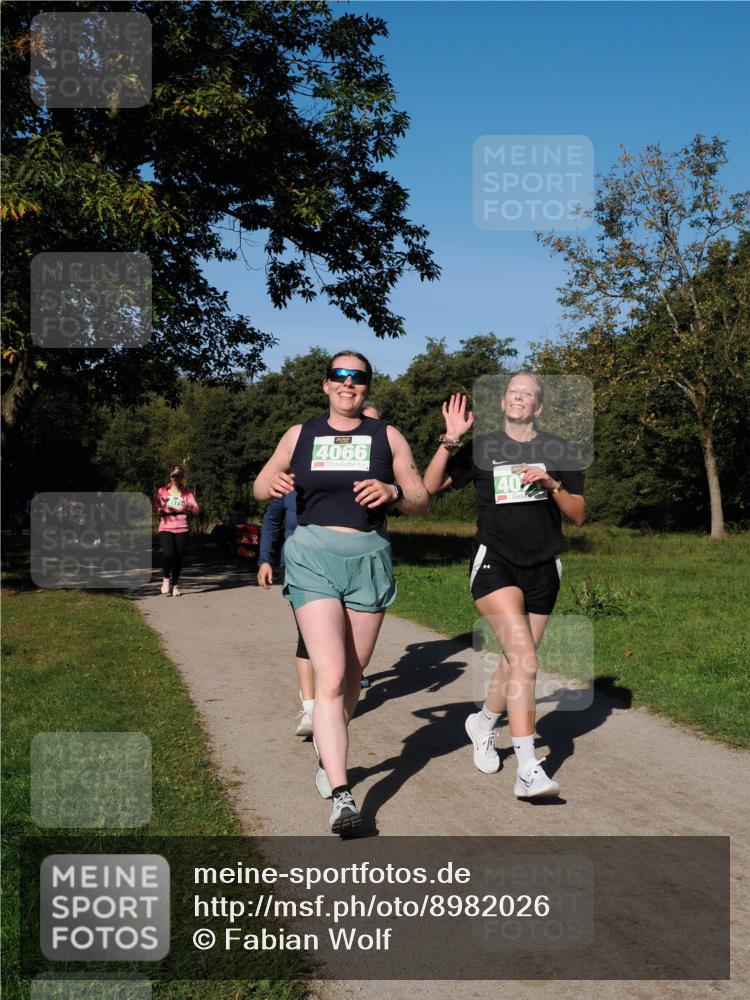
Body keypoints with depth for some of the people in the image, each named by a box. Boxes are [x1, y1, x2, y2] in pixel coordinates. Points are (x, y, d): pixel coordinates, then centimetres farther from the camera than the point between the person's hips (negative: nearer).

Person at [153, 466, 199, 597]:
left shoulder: (186, 493, 8)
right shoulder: (162, 491, 7)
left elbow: (197, 510, 0)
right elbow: (155, 508, 7)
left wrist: (189, 506, -22)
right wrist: (161, 510, -15)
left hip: (182, 529, 2)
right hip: (166, 528, -1)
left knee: (179, 558, 1)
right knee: (169, 554, -19)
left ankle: (174, 585, 14)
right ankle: (166, 579, 5)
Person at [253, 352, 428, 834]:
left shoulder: (387, 436, 9)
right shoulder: (300, 434, 10)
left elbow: (421, 502, 8)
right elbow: (260, 486, 19)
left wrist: (393, 491, -14)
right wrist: (273, 484, -5)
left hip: (370, 558, 2)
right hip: (313, 558, -2)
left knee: (352, 677, 11)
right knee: (330, 677, -15)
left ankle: (329, 758, 36)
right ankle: (342, 795, -19)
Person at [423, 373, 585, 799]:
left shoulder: (560, 452, 7)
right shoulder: (481, 449, 5)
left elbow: (578, 515, 5)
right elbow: (430, 487, 0)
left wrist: (551, 484, -12)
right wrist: (450, 441, -11)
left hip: (543, 568, 4)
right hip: (494, 561, -3)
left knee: (515, 663, 13)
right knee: (525, 661, -21)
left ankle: (483, 723, 43)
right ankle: (528, 770, -22)